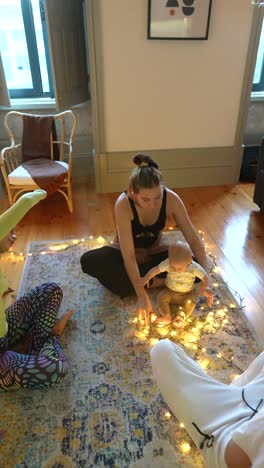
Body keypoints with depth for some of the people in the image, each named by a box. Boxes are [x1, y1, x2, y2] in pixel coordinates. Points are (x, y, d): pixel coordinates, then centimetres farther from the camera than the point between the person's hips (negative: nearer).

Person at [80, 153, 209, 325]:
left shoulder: (171, 199, -25)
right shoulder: (124, 204, -32)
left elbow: (194, 238, -20)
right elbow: (129, 255, -34)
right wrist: (142, 295, -38)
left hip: (155, 253, 2)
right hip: (126, 254, -2)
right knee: (88, 261, -32)